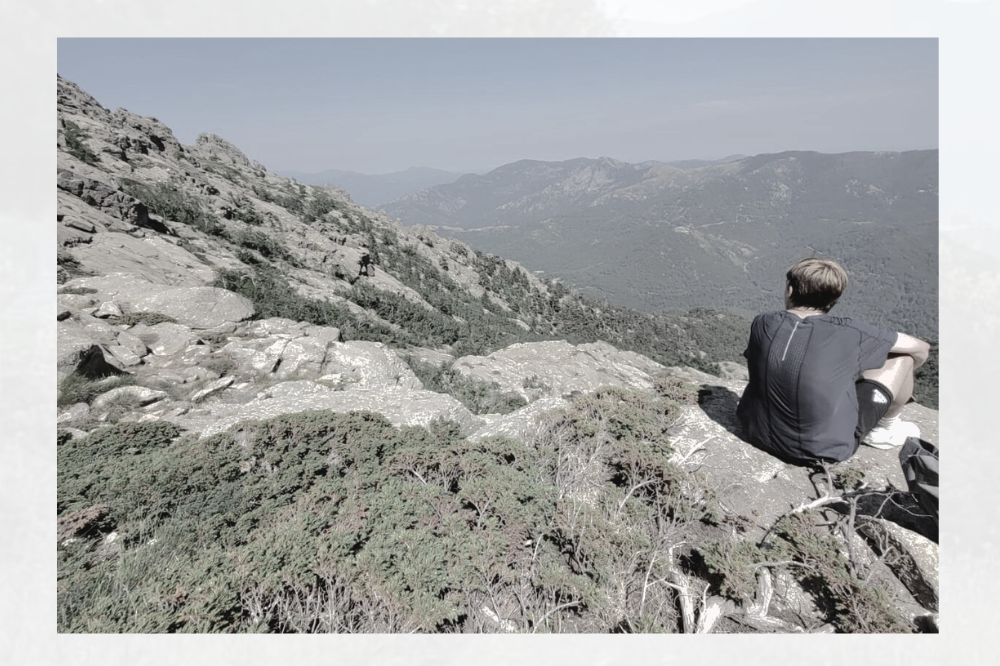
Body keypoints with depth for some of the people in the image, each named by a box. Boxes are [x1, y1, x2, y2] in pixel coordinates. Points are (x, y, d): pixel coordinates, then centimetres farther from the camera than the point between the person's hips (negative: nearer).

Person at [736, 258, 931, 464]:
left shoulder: (762, 324, -11)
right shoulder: (846, 333, -17)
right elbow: (921, 348, -2)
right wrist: (903, 372, 23)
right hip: (823, 449, -3)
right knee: (902, 358, 8)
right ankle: (885, 429, 29)